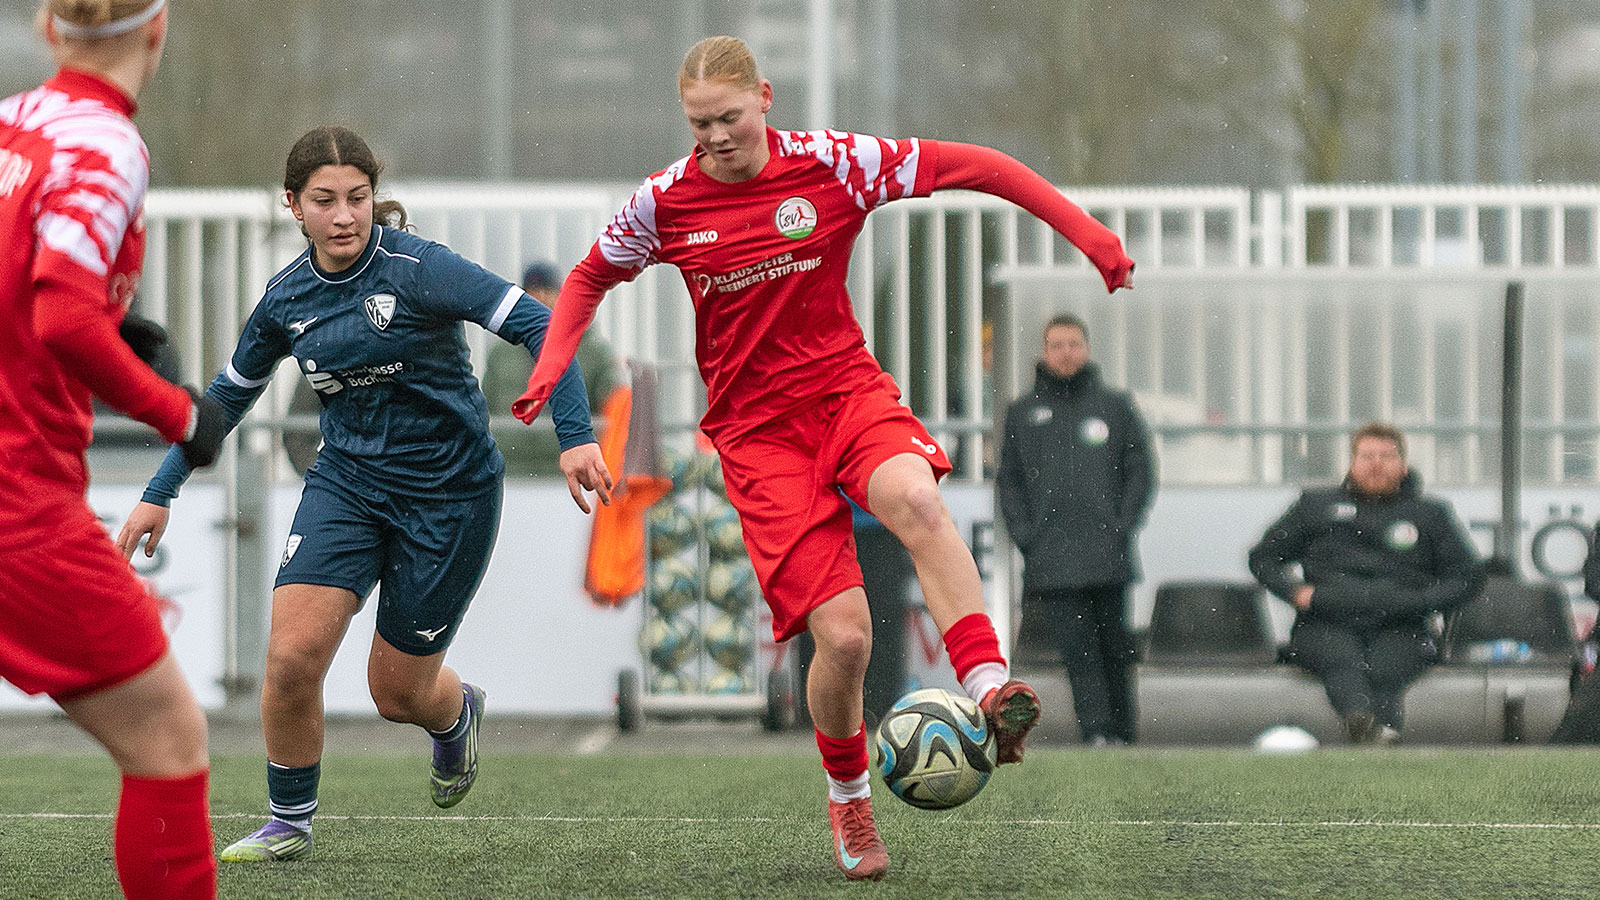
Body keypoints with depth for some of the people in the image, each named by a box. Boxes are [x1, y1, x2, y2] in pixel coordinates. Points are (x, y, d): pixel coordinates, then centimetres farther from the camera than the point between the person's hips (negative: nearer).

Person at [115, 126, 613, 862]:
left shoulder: (416, 267, -18)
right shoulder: (286, 297, -1)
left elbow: (535, 325, -22)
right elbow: (229, 394, 15)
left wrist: (576, 435, -32)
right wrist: (160, 493, 15)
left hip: (449, 491, -4)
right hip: (347, 480, 4)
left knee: (398, 693, 5)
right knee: (291, 656, -15)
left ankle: (458, 713, 45)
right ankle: (288, 825, 7)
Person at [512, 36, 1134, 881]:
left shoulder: (833, 163, -6)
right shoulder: (663, 202, -2)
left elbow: (971, 166, -3)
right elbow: (591, 277, 17)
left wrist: (1084, 230, -8)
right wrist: (551, 366, 1)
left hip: (847, 388, 0)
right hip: (757, 426, 0)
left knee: (912, 497, -38)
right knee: (842, 635, -12)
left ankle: (990, 687, -39)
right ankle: (847, 794, 16)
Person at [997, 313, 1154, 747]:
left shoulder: (1115, 407, 10)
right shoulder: (1022, 413, 13)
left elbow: (1141, 470, 10)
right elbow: (1008, 479, 13)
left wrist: (1122, 526, -3)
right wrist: (1024, 533, 0)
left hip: (1107, 555, 0)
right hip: (1050, 560, 0)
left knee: (1113, 645, 3)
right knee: (1076, 648, -10)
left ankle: (1121, 733, 12)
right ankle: (1095, 732, -15)